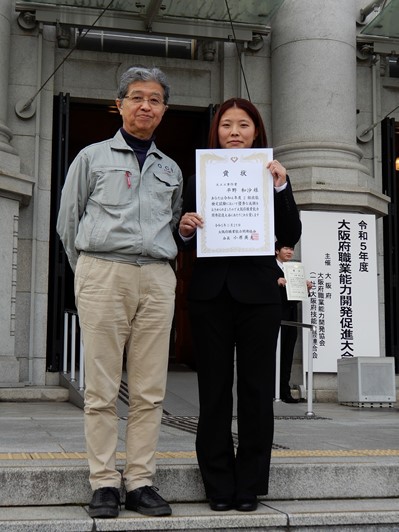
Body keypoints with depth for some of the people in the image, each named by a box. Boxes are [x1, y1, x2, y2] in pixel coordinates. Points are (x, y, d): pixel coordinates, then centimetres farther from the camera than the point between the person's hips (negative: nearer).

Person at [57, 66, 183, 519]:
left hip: (157, 281, 3)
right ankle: (104, 483, 3)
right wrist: (90, 271, 10)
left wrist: (155, 265, 13)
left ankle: (140, 482, 7)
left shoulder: (171, 170, 19)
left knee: (149, 391, 0)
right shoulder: (93, 157, 11)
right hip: (103, 276, -3)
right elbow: (68, 221, 12)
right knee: (101, 388, -4)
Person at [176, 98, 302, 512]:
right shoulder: (199, 178, 9)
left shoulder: (272, 176, 8)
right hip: (210, 293, 1)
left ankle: (249, 485, 14)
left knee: (256, 390, 3)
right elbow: (186, 244, 11)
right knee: (214, 390, 4)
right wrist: (185, 229, -11)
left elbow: (291, 236, -3)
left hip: (257, 293, 0)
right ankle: (219, 485, 14)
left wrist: (281, 187, -13)